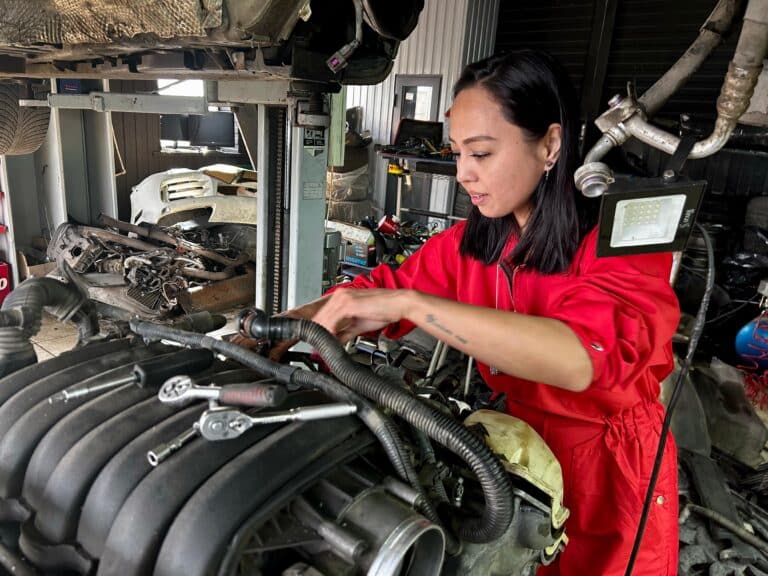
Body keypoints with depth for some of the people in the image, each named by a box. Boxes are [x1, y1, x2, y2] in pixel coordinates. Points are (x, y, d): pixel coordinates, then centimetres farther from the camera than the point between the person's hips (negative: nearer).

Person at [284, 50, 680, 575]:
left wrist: (407, 304, -43)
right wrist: (279, 325, -18)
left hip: (612, 468, -4)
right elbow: (387, 287, -2)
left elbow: (583, 356, -40)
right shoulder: (472, 241, -6)